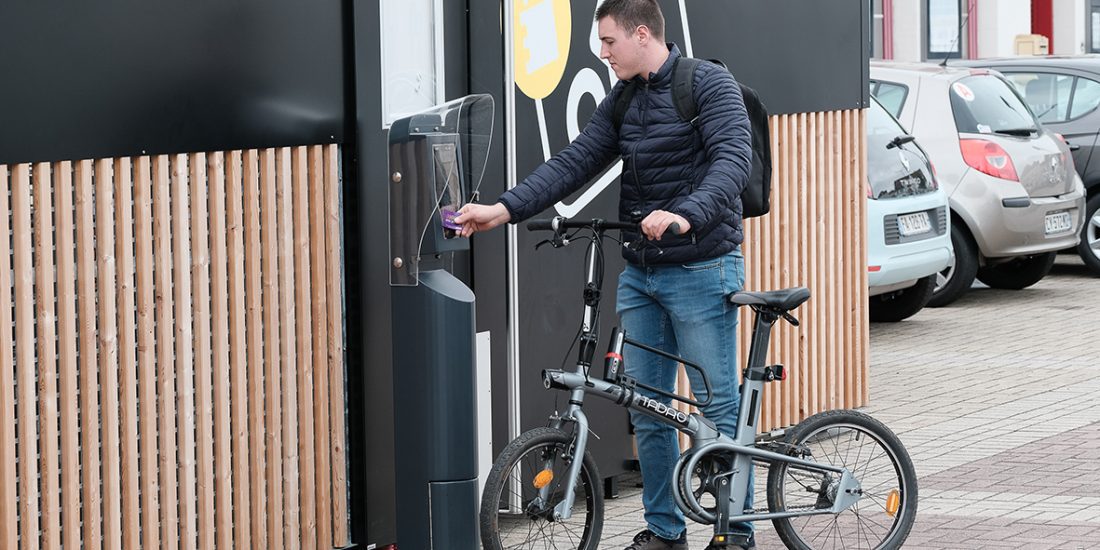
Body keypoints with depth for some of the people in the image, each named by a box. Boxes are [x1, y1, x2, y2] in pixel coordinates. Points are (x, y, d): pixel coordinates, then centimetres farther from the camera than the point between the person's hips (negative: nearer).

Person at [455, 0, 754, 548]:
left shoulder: (710, 84, -9)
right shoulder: (621, 100, 12)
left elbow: (734, 158, -22)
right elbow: (573, 163, 7)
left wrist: (685, 215, -38)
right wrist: (504, 208, -5)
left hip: (700, 270, -7)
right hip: (640, 273, 7)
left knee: (719, 405, -3)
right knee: (647, 407, 8)